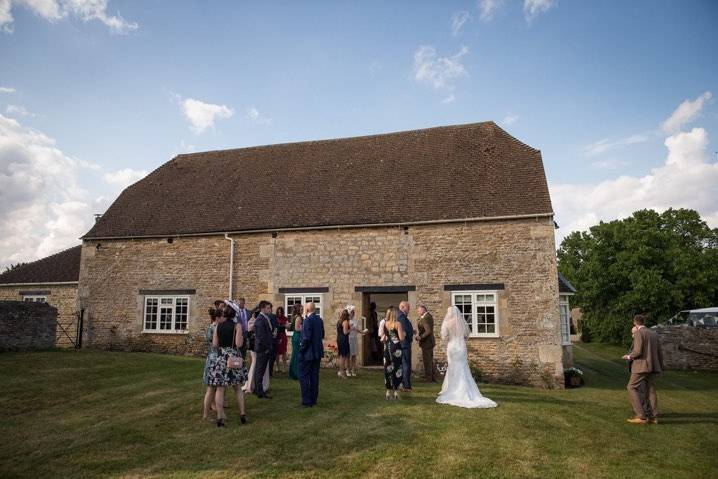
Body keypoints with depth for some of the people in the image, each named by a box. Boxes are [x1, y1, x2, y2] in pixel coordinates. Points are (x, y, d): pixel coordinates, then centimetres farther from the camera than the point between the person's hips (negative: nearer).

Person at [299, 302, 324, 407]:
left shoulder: (308, 320, -17)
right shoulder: (319, 320, 7)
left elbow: (306, 338, -21)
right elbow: (322, 335, 12)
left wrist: (301, 349, -11)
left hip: (308, 352, -8)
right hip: (318, 352, 8)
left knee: (304, 376, 2)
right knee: (314, 376, 13)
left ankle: (306, 401, 2)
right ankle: (314, 399, 19)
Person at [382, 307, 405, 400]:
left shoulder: (384, 323, 3)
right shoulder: (397, 324, -12)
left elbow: (383, 336, 7)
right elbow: (401, 338, -15)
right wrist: (404, 333, 4)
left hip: (387, 349, 5)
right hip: (396, 349, -5)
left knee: (388, 369, 10)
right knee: (397, 369, 5)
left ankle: (389, 392, 15)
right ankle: (396, 392, 6)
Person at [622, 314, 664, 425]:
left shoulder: (638, 333, -10)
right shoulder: (654, 333, 12)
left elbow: (638, 351, -19)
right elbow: (660, 352, 13)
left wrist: (629, 356, 0)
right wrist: (661, 367, 20)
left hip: (641, 366, -8)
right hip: (653, 366, 8)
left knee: (632, 388, -4)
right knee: (650, 391, 10)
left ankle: (641, 416, -9)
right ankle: (653, 417, 9)